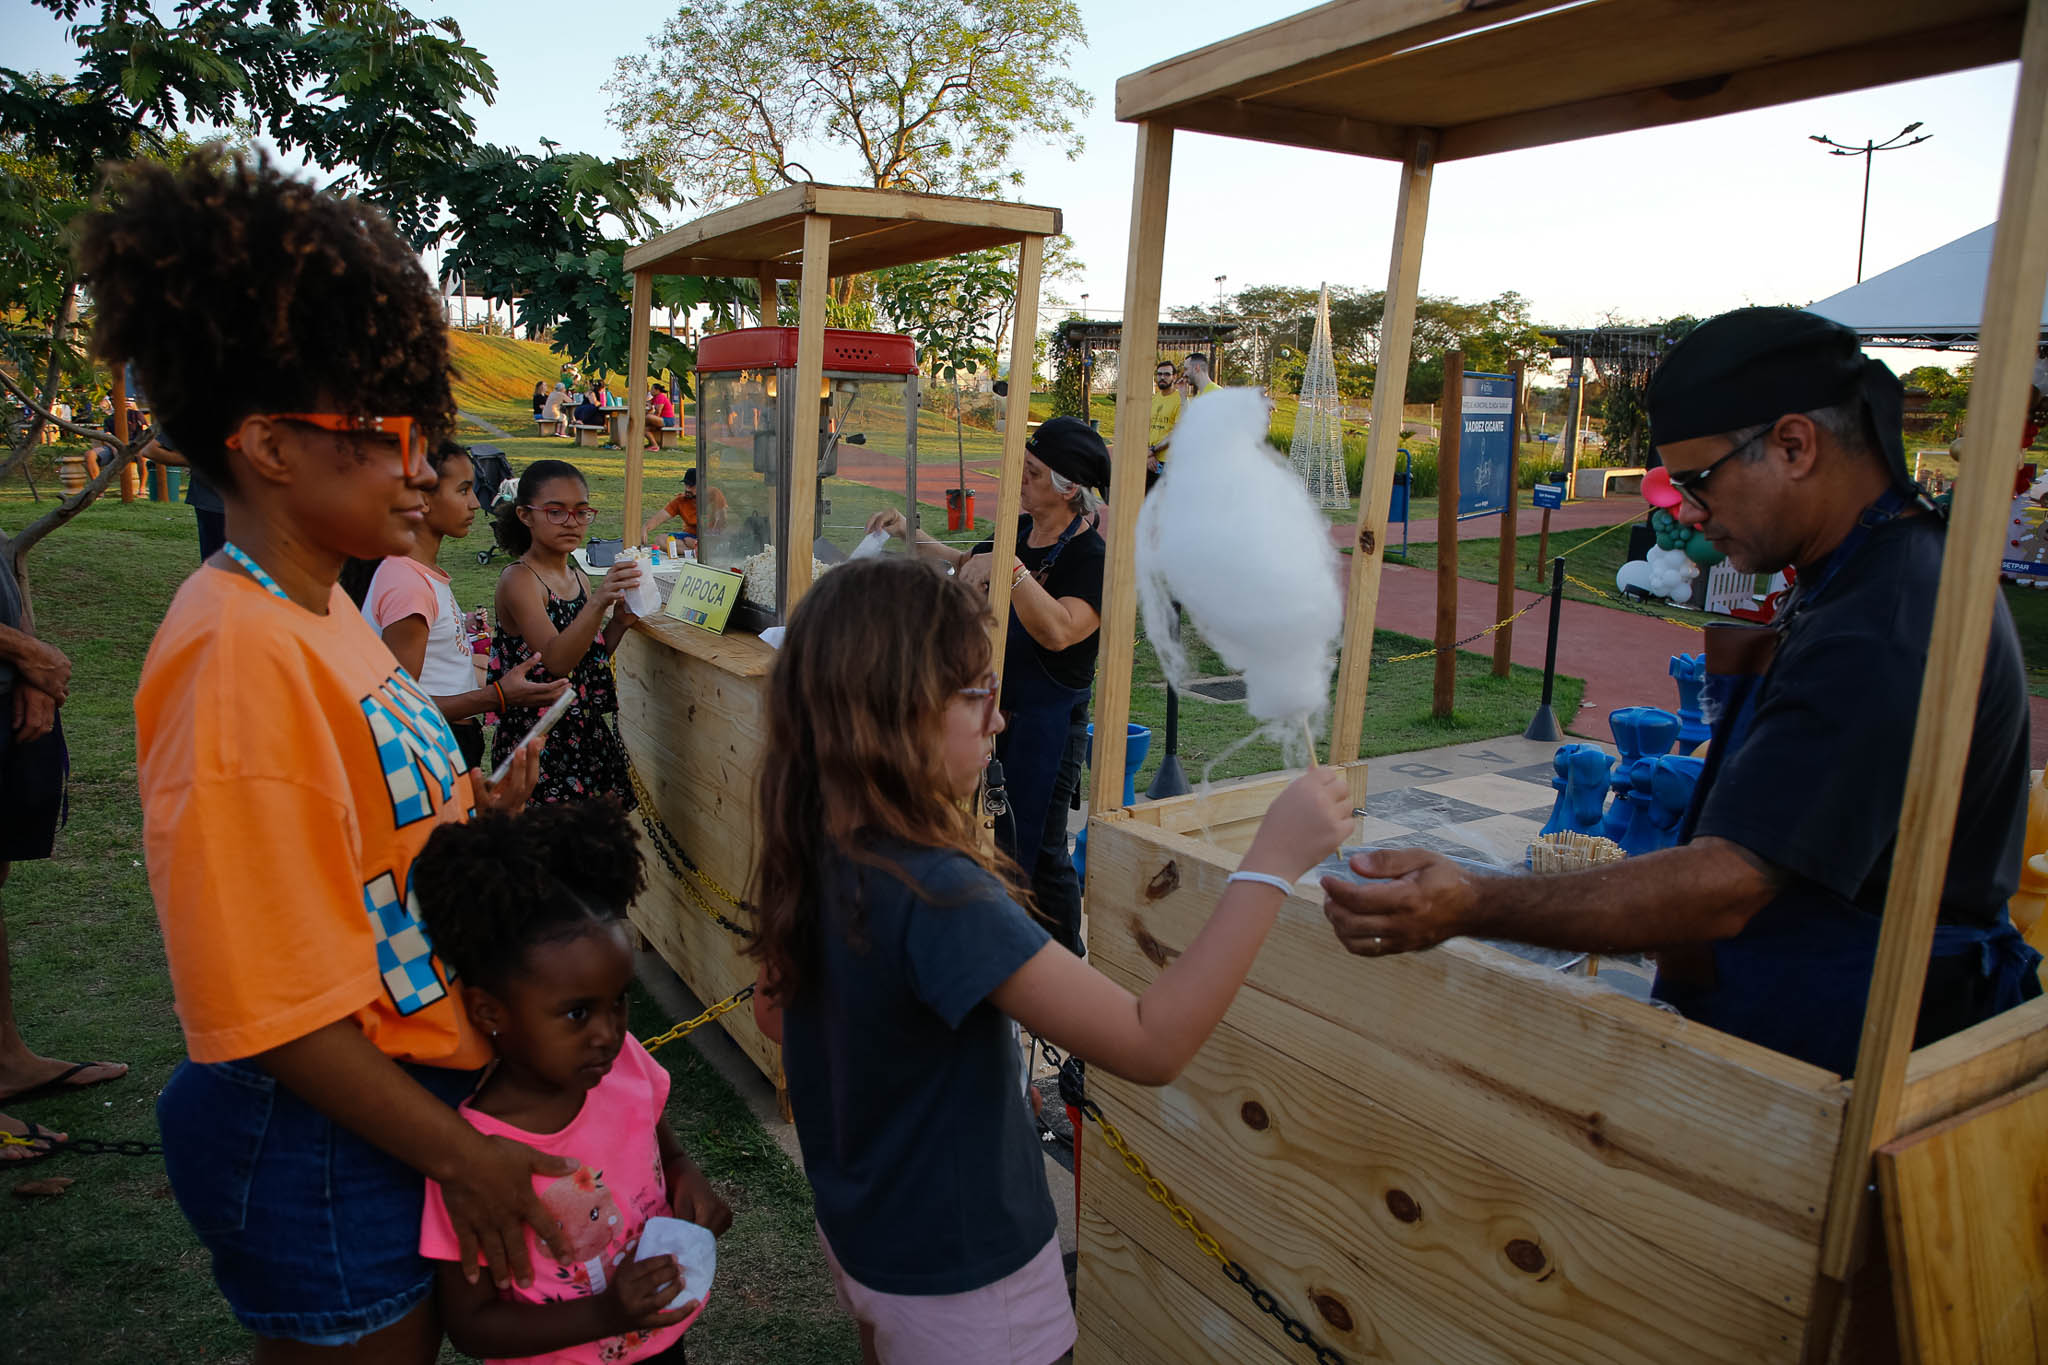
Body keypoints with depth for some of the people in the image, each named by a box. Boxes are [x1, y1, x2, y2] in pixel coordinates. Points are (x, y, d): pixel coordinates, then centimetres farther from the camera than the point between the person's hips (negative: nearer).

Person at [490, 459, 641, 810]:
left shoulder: (578, 578, 9)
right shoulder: (518, 579, -13)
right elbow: (555, 660, -26)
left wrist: (618, 623, -2)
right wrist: (598, 602, -40)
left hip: (587, 732, 7)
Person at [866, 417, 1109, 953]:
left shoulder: (1089, 556, -19)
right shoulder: (1019, 531, 5)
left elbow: (1058, 631, -36)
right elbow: (967, 567, 25)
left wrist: (1010, 569, -40)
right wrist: (910, 534, 16)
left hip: (1048, 716, -8)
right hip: (993, 703, 8)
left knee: (1035, 849, 2)